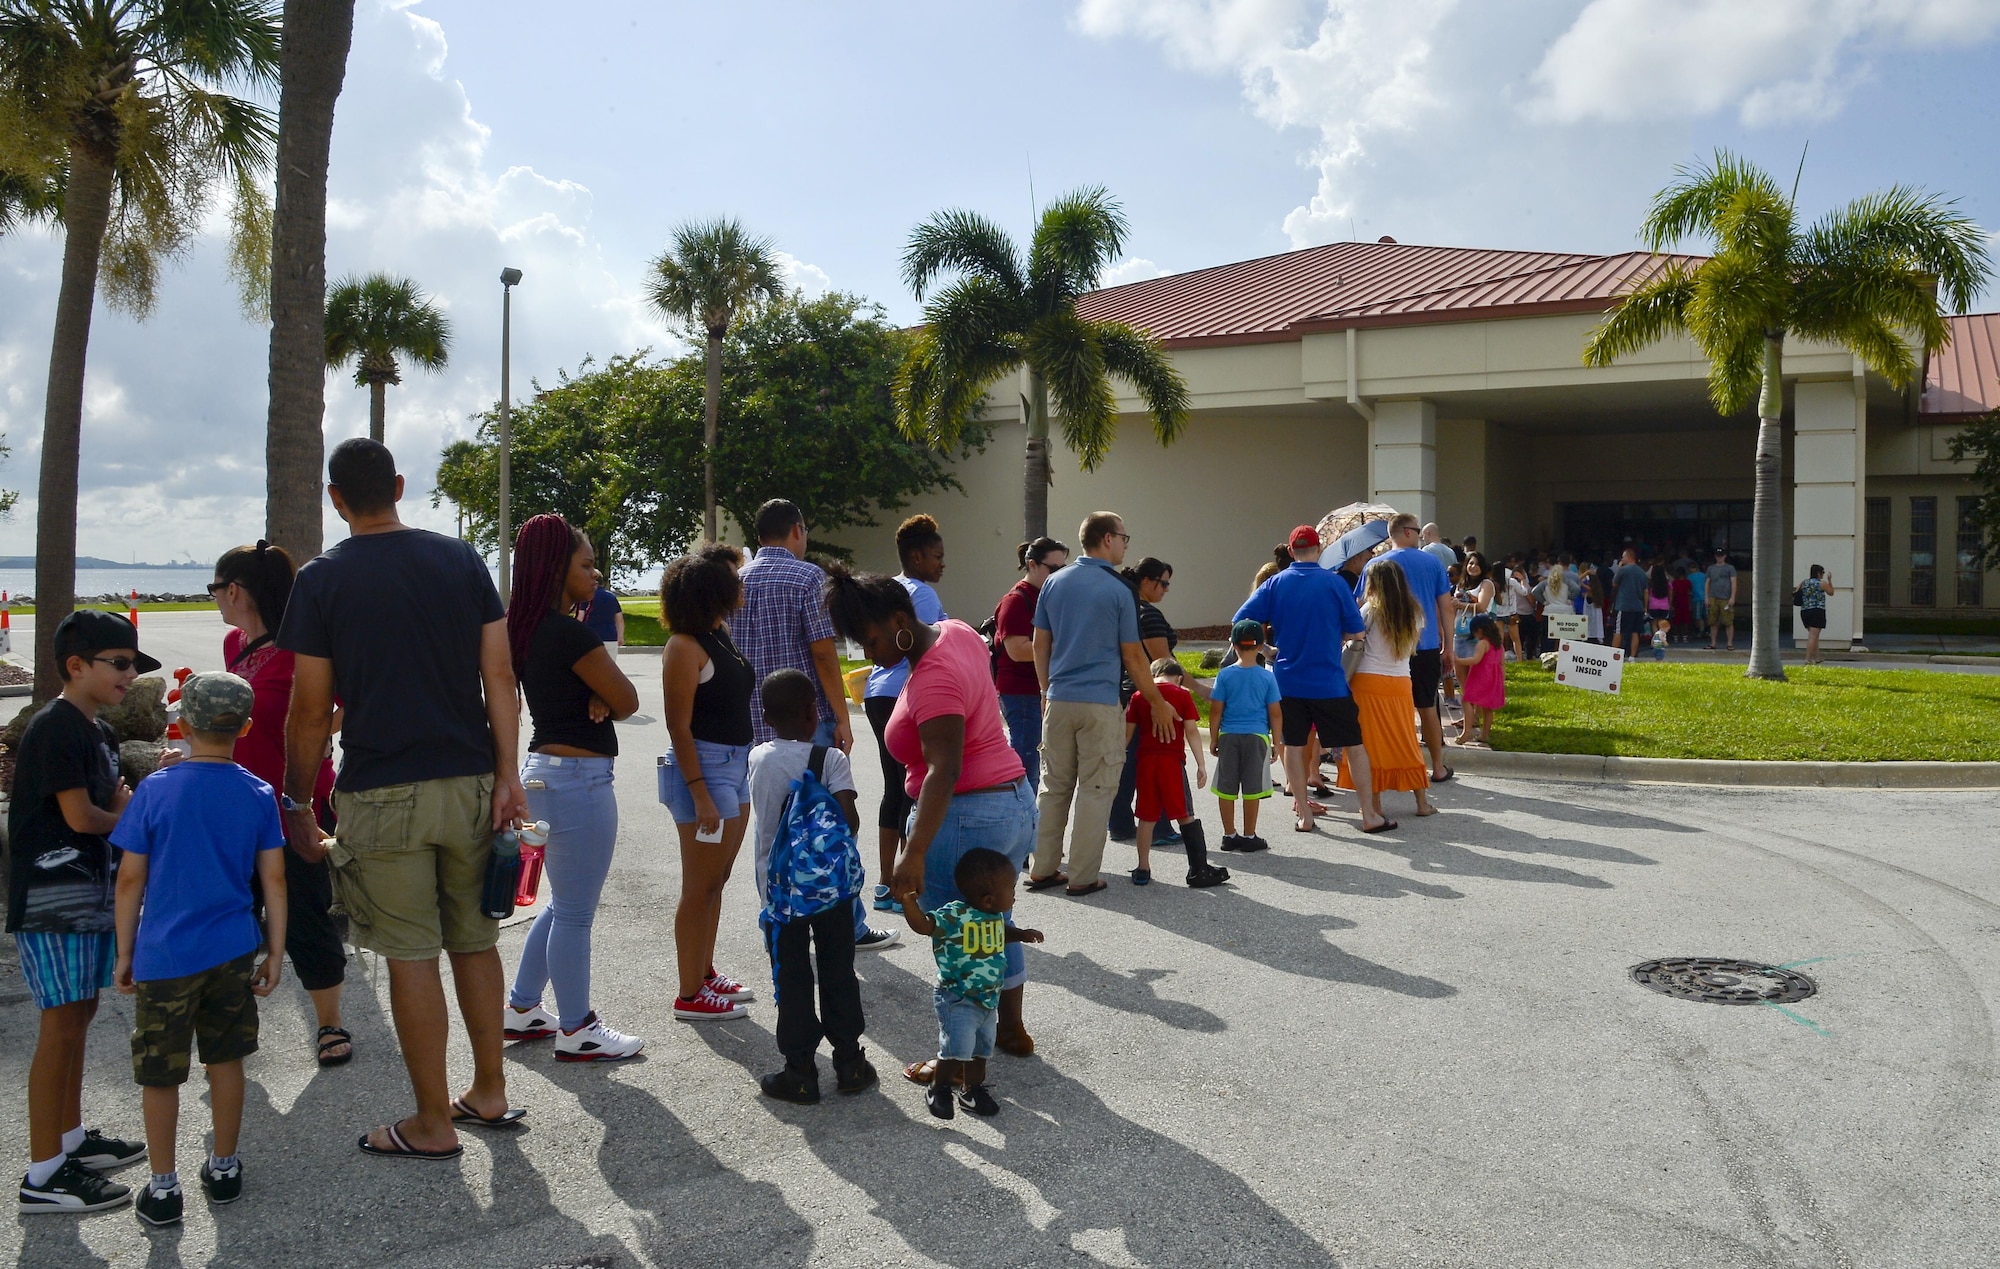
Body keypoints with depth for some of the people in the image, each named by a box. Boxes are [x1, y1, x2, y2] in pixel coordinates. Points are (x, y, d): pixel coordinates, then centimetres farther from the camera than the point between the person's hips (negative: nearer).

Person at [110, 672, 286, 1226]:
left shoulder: (155, 791, -9)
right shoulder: (258, 795, -3)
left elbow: (130, 879, -5)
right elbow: (274, 878, -1)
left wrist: (124, 954, 5)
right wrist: (275, 952, 8)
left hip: (165, 954, -2)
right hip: (233, 951, 2)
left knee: (159, 1074, 10)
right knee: (226, 1059, 16)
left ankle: (163, 1187, 17)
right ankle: (224, 1168, 26)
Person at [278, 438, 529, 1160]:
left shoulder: (321, 580, -4)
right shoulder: (462, 561, 4)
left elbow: (312, 712, -4)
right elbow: (499, 676, -1)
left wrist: (296, 804, 6)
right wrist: (507, 774, 1)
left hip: (382, 796, -3)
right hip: (470, 783, 4)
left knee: (411, 957, 3)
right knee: (475, 941, 15)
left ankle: (433, 1124, 12)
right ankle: (489, 1093, 26)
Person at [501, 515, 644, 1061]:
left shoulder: (532, 630, 10)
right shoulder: (571, 633, -19)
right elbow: (628, 701, -12)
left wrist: (594, 700, -8)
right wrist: (605, 700, 7)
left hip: (545, 769, 10)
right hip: (579, 777, -10)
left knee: (564, 904, 23)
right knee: (575, 913, 2)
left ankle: (522, 1009, 32)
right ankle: (576, 1031, 13)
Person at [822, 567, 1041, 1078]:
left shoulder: (932, 682, -24)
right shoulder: (957, 631, 2)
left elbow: (945, 770, -33)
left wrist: (915, 854, -38)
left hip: (966, 816, -10)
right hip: (1017, 800, 10)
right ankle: (1012, 1029, 37)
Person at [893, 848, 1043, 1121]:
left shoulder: (996, 916, 1)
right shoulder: (954, 915, -25)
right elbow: (922, 924, -32)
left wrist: (1022, 934, 8)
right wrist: (909, 897, -44)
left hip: (989, 999, 8)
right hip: (957, 1000, -8)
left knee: (981, 1048, 19)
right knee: (957, 1050, -9)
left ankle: (973, 1089, 39)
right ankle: (938, 1090, 14)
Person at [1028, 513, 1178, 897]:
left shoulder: (1054, 583, 8)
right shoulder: (1119, 590, -6)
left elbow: (1040, 644, 11)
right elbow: (1132, 656, -4)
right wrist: (1158, 703, 5)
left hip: (1059, 700, 5)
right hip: (1101, 703, -5)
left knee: (1054, 786, 13)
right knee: (1095, 789, 3)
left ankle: (1043, 869, 17)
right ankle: (1083, 877, 5)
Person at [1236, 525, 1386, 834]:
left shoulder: (1275, 584, -2)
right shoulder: (1334, 582, -6)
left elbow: (1241, 621, -4)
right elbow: (1356, 630, -3)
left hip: (1288, 679, 2)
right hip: (1329, 681, -2)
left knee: (1294, 744, 13)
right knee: (1354, 745, 7)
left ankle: (1303, 814, 15)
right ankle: (1369, 815, 9)